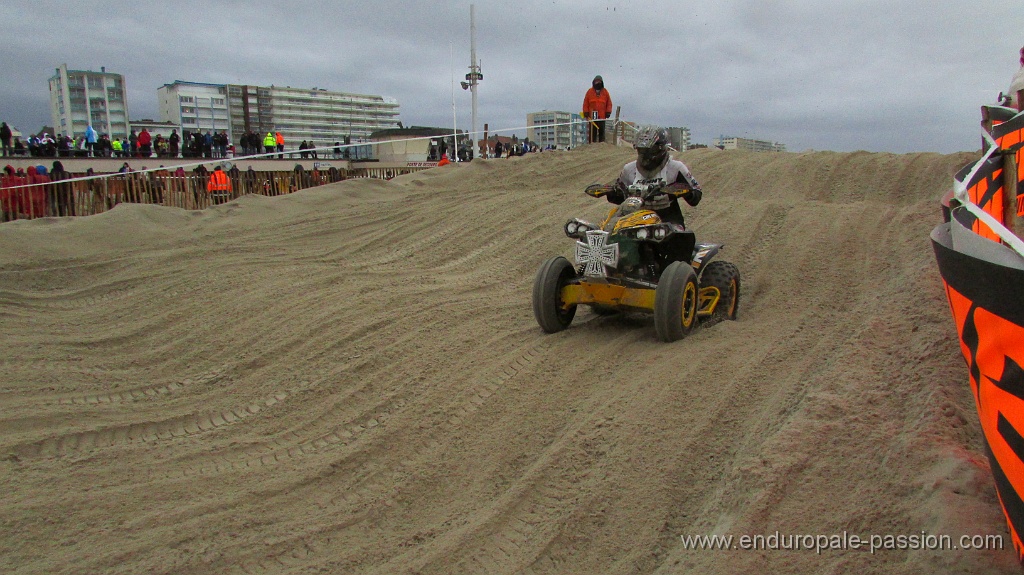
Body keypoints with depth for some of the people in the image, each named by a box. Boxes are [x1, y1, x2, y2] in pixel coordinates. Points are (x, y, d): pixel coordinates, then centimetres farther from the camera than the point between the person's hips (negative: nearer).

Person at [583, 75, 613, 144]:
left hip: (602, 117, 1)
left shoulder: (605, 92, 9)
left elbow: (609, 103, 11)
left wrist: (608, 113, 1)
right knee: (592, 132, -2)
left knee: (602, 132, 3)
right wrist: (586, 114, -1)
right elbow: (585, 104, 6)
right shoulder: (590, 92, 6)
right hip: (592, 117, -1)